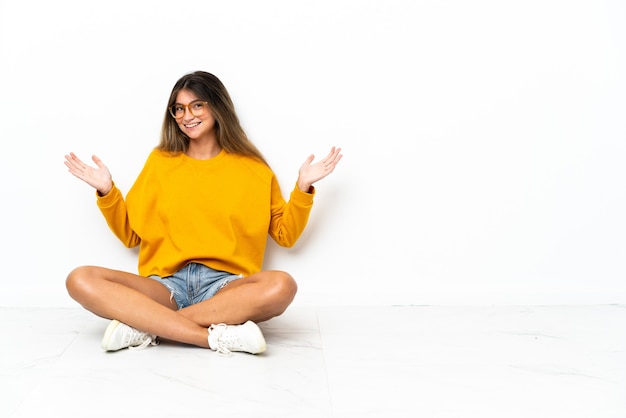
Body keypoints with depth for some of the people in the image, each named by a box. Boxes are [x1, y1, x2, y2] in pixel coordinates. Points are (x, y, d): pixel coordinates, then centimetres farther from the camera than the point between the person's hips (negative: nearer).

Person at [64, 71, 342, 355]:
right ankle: (219, 336, -32)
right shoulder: (160, 161, 15)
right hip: (166, 284, 2)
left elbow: (285, 234, 13)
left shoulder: (252, 168, 11)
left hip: (224, 284, -1)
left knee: (281, 286, -34)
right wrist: (107, 191, 5)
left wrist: (303, 188, 1)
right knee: (80, 280, -25)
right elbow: (130, 234, 18)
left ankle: (145, 326, -27)